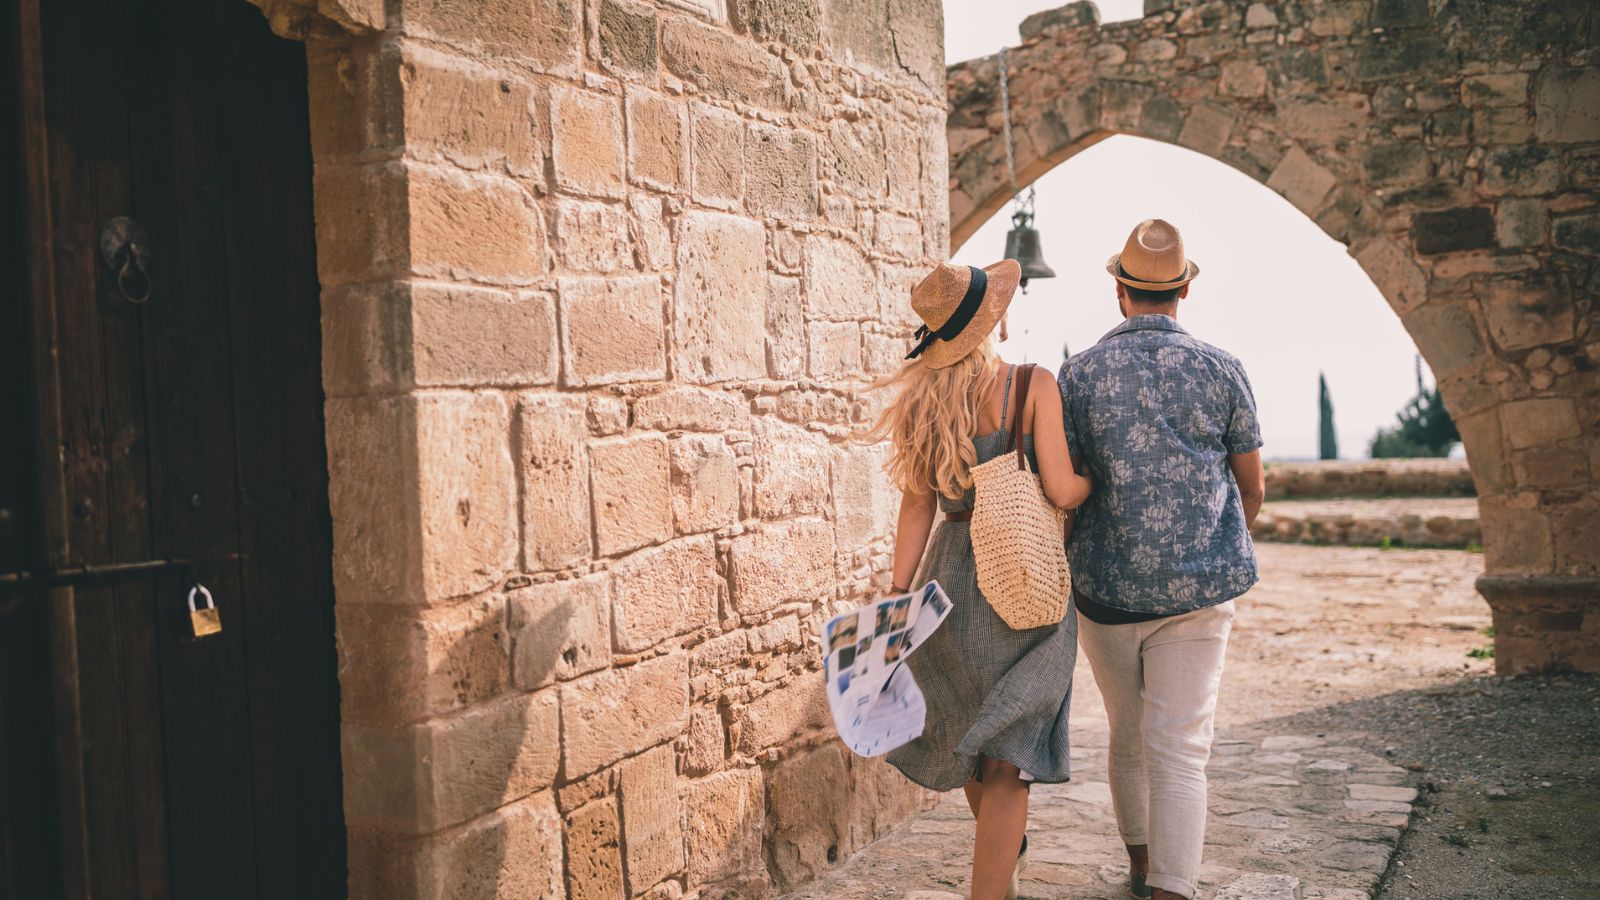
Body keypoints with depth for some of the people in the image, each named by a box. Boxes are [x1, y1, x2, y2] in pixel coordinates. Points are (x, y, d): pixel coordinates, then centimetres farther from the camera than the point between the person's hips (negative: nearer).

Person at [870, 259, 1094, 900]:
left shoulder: (921, 401, 2)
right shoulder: (1035, 385, -9)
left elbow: (917, 505, 0)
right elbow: (1061, 491, -13)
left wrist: (898, 596, 2)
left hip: (953, 578, 5)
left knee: (968, 733, 26)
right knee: (1005, 756, 2)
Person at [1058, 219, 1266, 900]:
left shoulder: (1079, 373, -3)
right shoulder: (1221, 370, -1)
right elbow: (1253, 489, 7)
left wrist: (1064, 570, 13)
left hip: (1104, 583, 1)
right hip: (1197, 587, -1)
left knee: (1128, 736, 18)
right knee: (1178, 748, -1)